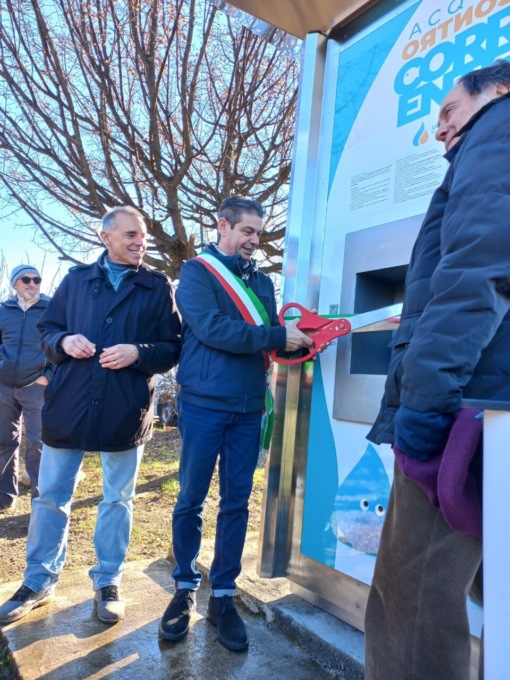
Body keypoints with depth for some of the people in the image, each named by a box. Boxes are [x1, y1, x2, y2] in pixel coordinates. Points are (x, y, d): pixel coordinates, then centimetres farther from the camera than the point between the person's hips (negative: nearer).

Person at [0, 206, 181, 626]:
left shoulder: (158, 287, 2)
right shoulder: (77, 279, 10)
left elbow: (174, 349, -1)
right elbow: (47, 331, 12)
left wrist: (138, 353, -19)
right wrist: (64, 341, -10)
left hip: (126, 410, -2)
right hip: (69, 405, 2)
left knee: (118, 499, 12)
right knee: (51, 496, 12)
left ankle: (107, 581, 30)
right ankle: (39, 581, 32)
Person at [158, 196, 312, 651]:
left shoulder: (262, 281, 16)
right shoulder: (196, 272, 0)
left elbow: (270, 338, 14)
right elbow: (212, 328, -15)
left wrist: (297, 338, -8)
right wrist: (278, 337, -17)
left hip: (248, 407, 5)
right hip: (204, 402, -4)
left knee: (237, 501, 8)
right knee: (191, 499, 6)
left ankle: (223, 595, 23)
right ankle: (185, 587, 26)